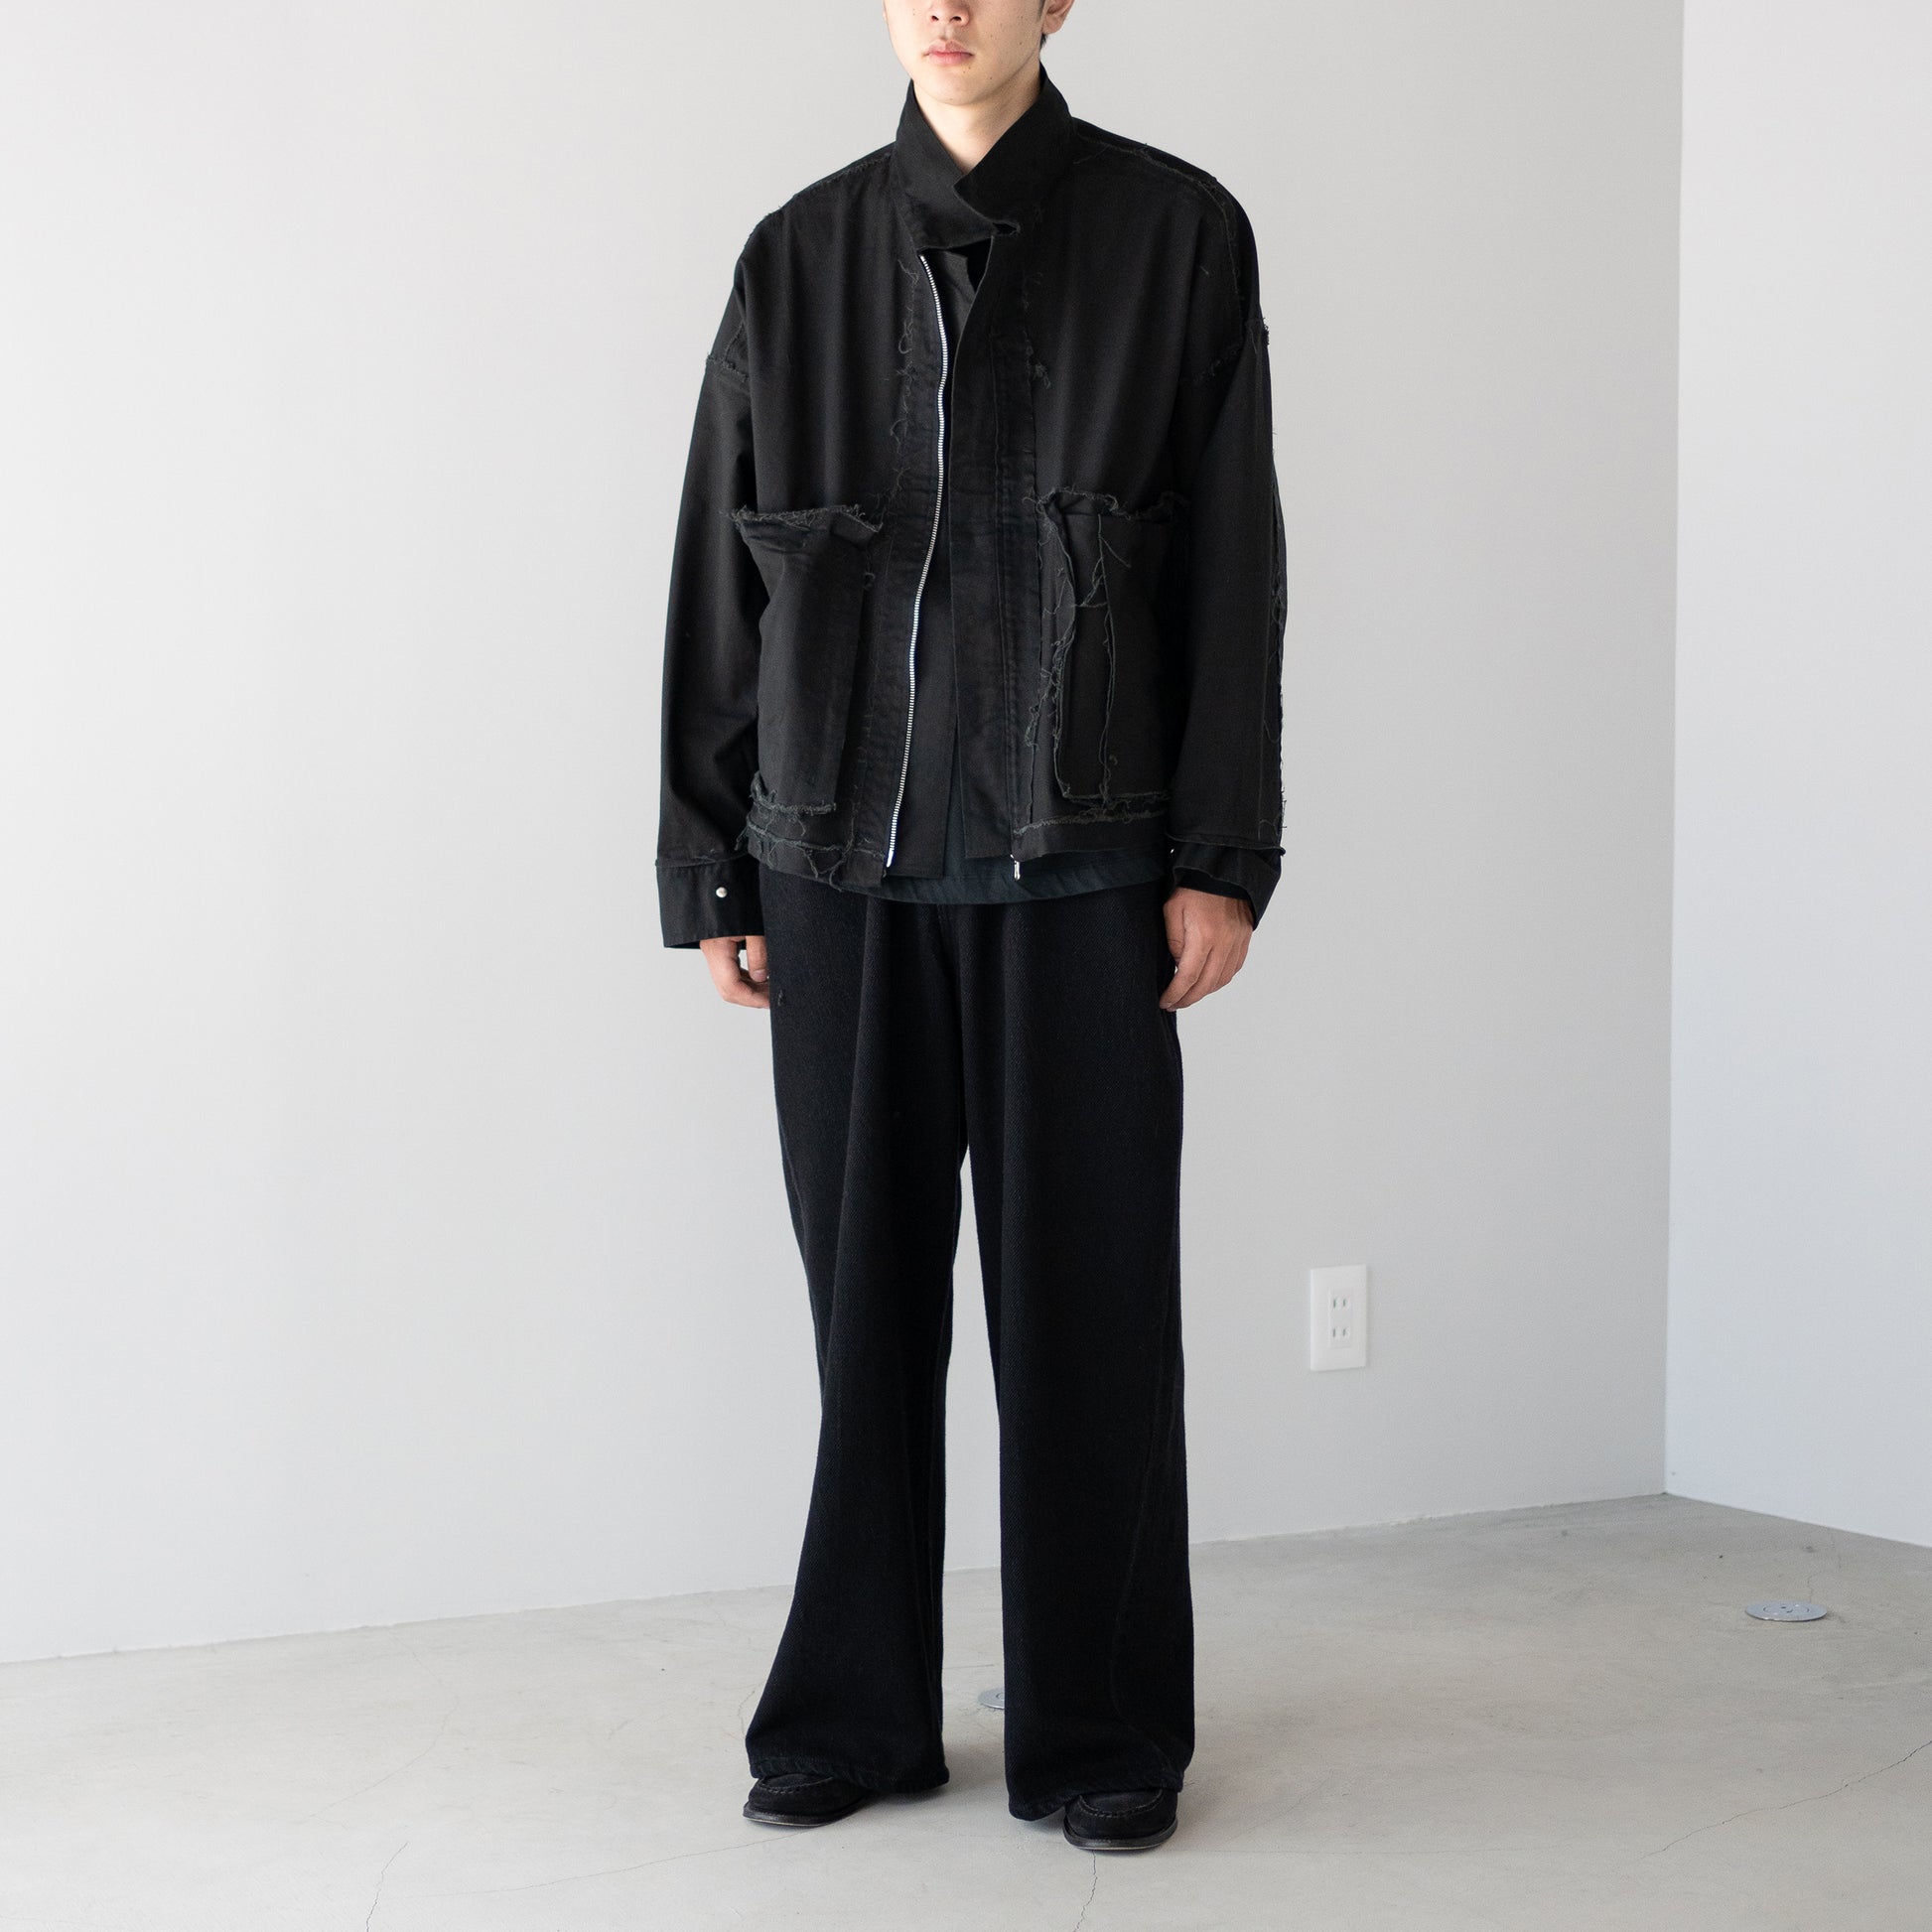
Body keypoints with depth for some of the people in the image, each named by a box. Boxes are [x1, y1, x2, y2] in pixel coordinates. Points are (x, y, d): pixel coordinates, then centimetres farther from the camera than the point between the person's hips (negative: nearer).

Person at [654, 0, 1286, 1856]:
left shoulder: (1173, 235, 3)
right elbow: (719, 583, 9)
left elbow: (1231, 570, 0)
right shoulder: (800, 258, 8)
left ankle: (1103, 1734, 15)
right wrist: (709, 873, 7)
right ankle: (854, 1715, 20)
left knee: (1088, 1300, 3)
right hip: (844, 867, 2)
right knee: (868, 1292, 7)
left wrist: (1222, 857, -5)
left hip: (1077, 867, -2)